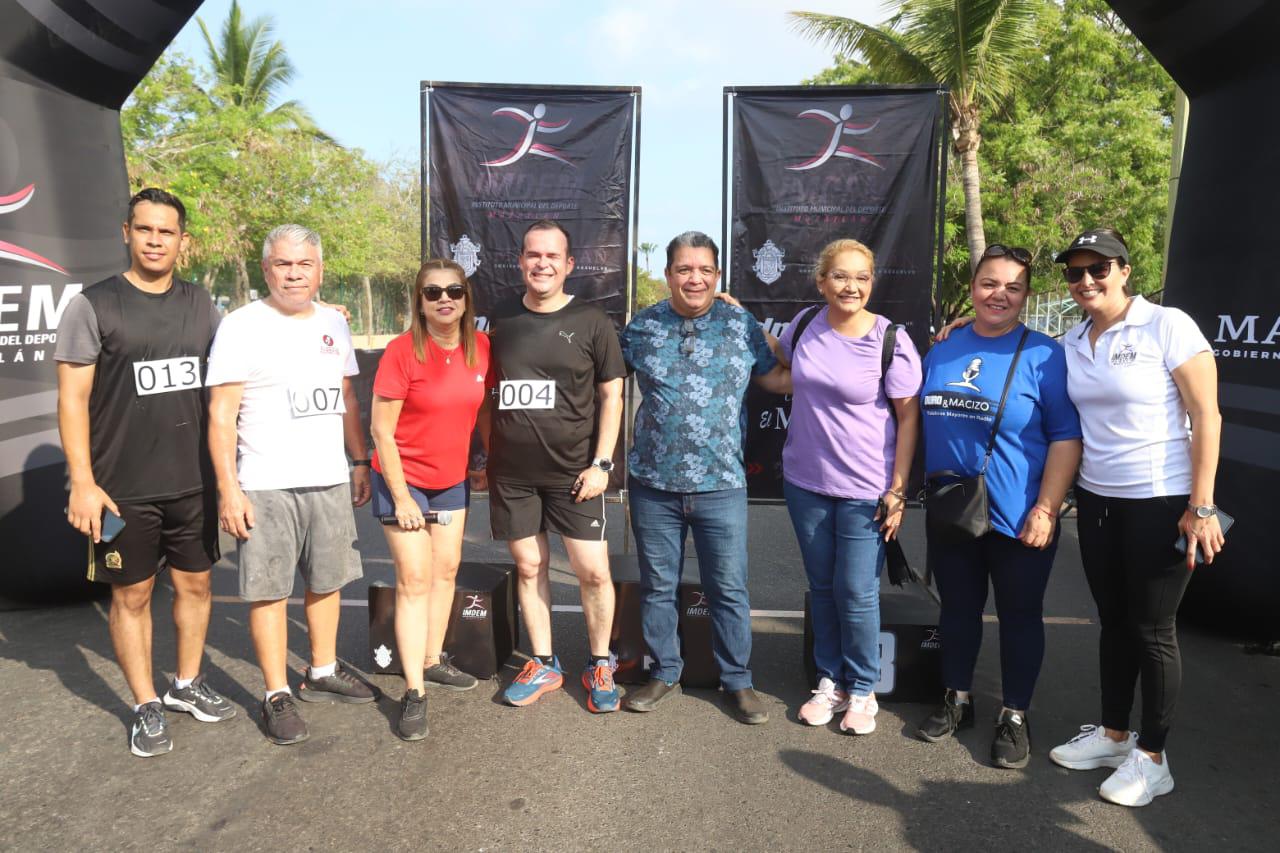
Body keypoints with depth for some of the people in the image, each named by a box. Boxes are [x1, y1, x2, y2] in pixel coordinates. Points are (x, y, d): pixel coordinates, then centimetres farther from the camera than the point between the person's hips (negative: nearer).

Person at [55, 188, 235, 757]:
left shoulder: (200, 305, 7)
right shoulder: (93, 305, -6)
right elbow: (72, 399, -7)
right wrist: (83, 483, -12)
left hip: (194, 483, 4)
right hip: (124, 490, -4)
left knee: (195, 584, 13)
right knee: (132, 595, 7)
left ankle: (187, 684, 32)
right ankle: (146, 706, 21)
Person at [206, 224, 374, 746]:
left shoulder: (333, 324, 10)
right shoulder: (242, 326, -6)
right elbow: (221, 414, -9)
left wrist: (360, 462, 14)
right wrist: (228, 489, -15)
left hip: (329, 481, 6)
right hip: (266, 486, -5)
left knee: (327, 581, 14)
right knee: (269, 590, 1)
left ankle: (323, 673, 30)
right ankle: (277, 695, 14)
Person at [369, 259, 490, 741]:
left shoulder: (481, 347, -4)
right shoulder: (402, 351, -18)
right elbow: (381, 430, -16)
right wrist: (401, 497, -16)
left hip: (453, 480, 6)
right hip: (404, 479, -5)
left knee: (446, 570, 13)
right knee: (414, 580, -6)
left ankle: (432, 662, 31)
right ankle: (414, 693, 1)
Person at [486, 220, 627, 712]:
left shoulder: (590, 321, -2)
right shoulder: (502, 320, 7)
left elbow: (611, 395, -1)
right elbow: (489, 393, 15)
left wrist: (601, 463, -7)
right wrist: (486, 456, 11)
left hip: (573, 472, -2)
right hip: (511, 473, 3)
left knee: (594, 571, -2)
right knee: (529, 567, 10)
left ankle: (599, 666, 19)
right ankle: (543, 665, 27)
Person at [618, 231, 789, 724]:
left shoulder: (741, 326, 2)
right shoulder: (642, 327, 3)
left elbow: (775, 380, 11)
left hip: (721, 485, -1)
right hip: (654, 483, 1)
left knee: (730, 590, 6)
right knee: (657, 586, 13)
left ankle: (737, 681, 24)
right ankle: (664, 673, 31)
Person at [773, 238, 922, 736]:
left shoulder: (891, 341, -12)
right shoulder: (804, 327, 0)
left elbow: (909, 417, -8)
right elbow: (777, 365, 22)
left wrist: (898, 490, -10)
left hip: (865, 490, -4)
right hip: (805, 481, 4)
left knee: (856, 594, 1)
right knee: (822, 588, 15)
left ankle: (862, 690, 23)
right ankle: (830, 682, 32)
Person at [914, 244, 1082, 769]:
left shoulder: (1042, 354, -8)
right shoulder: (942, 349, 6)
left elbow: (1066, 437, -10)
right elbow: (920, 422, 16)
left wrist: (1045, 510, -17)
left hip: (1018, 519, -4)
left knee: (1020, 615, 9)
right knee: (957, 607, 16)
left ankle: (1014, 717, 26)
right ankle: (957, 700, 34)